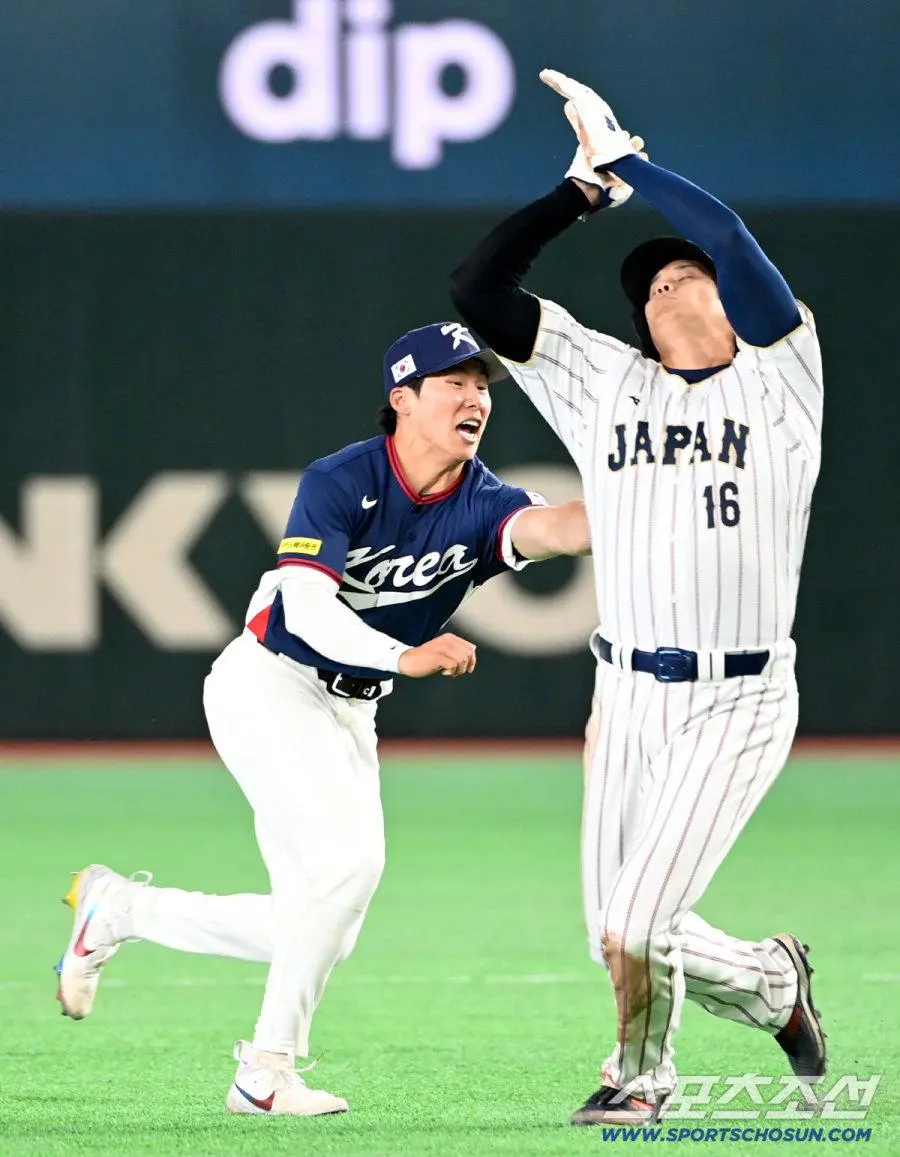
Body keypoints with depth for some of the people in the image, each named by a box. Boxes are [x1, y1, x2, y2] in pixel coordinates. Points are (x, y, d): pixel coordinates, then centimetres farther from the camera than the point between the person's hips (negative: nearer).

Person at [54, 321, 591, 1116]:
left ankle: (118, 908, 25)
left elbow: (546, 527, -27)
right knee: (349, 858, -24)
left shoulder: (480, 506, -5)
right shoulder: (342, 482, -15)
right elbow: (307, 607, -26)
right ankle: (267, 1070, -13)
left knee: (315, 931, 6)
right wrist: (406, 656, -40)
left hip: (350, 715, 7)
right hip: (268, 686, -7)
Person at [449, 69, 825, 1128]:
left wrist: (621, 153, -6)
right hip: (629, 697, 5)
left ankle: (639, 1074, 18)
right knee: (619, 940, 5)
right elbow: (477, 288, 6)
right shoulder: (605, 383, 12)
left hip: (741, 704, -5)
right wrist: (584, 188, 5)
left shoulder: (779, 380, 1)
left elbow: (726, 235, -14)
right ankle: (772, 983, 34)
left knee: (637, 924, -12)